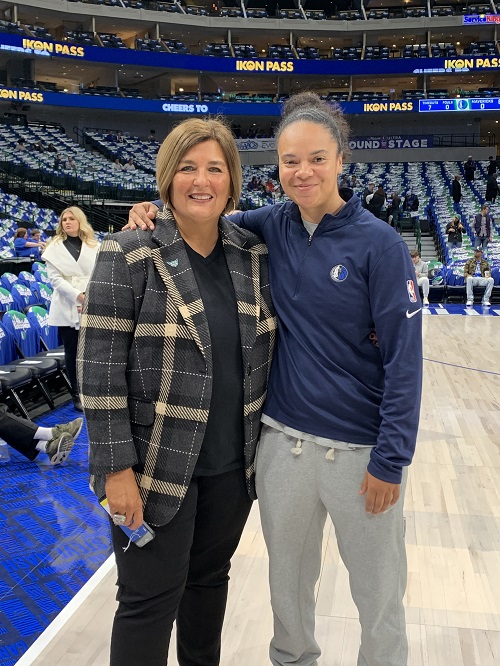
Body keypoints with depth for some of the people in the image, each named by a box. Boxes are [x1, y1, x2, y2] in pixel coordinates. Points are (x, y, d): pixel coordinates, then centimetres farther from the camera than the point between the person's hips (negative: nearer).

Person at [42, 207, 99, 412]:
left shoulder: (94, 247, 9)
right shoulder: (55, 247, 6)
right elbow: (54, 278, -3)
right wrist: (77, 295, -15)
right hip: (67, 307, 0)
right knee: (72, 352, 6)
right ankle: (77, 394, 15)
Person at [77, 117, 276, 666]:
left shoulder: (254, 255, 2)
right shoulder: (129, 255, -12)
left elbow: (268, 350, 13)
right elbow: (99, 369, -13)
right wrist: (117, 467, -15)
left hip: (234, 465, 5)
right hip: (155, 469, -4)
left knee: (210, 578, 22)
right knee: (151, 598, 8)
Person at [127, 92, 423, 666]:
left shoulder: (379, 244, -12)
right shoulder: (271, 226, 0)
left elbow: (404, 358, -12)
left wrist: (390, 461, -12)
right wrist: (157, 210, -4)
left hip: (361, 450, -3)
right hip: (282, 441, 4)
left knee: (379, 596, 14)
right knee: (288, 579, 22)